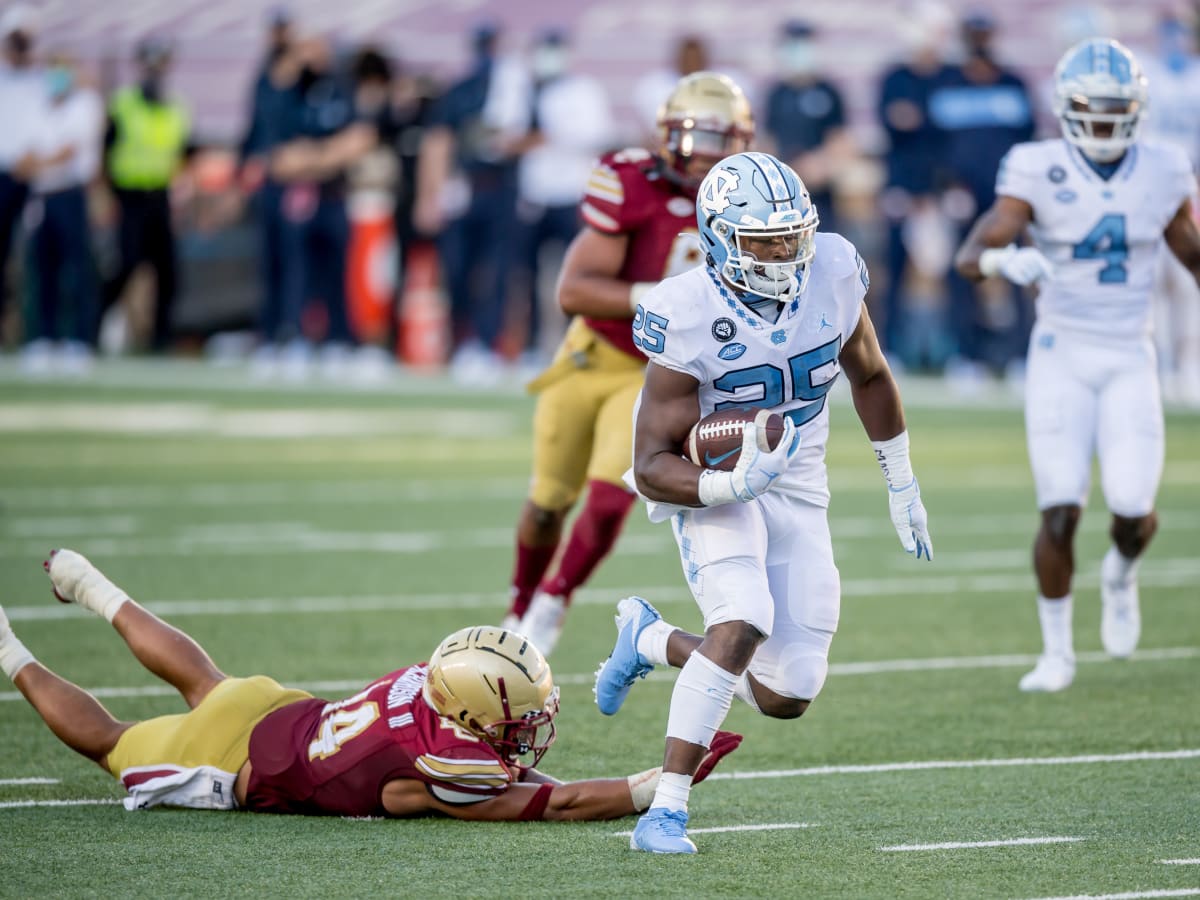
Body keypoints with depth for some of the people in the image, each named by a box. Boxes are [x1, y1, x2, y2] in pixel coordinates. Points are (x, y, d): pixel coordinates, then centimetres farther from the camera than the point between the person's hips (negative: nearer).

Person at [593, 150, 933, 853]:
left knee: (787, 697, -2)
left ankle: (652, 639, 27)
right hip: (710, 482, -5)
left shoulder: (832, 273, -13)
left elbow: (870, 376, 9)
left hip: (797, 489, 5)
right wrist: (730, 485, -41)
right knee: (744, 622, -32)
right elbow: (653, 466, -21)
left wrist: (903, 489, 15)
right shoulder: (689, 319, -25)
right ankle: (667, 809, -24)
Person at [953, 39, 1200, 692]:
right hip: (1061, 360, -2)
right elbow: (970, 256, -17)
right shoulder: (1039, 173, -9)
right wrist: (1001, 260, -39)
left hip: (1130, 362, 2)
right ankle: (1056, 651, 12)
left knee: (1133, 511, -10)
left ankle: (1122, 573, 27)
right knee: (1060, 512, -9)